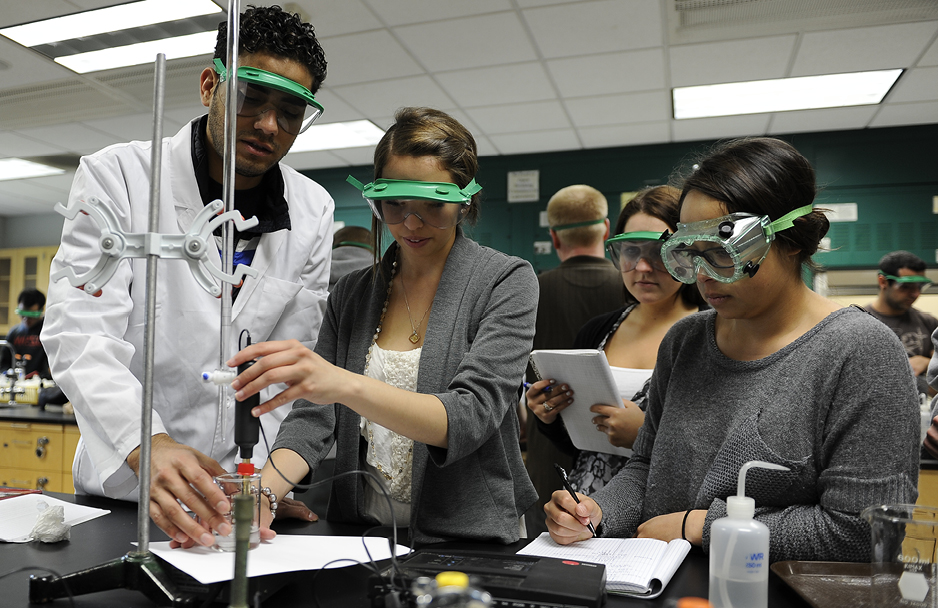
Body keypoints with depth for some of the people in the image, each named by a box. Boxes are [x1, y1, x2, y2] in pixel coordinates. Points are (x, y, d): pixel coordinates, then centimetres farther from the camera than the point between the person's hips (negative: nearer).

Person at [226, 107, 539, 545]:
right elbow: (312, 417, 5)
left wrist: (346, 385, -31)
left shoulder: (506, 282, -4)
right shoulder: (351, 293, 9)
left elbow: (472, 416, -17)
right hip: (361, 537, 3)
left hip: (470, 542, -3)